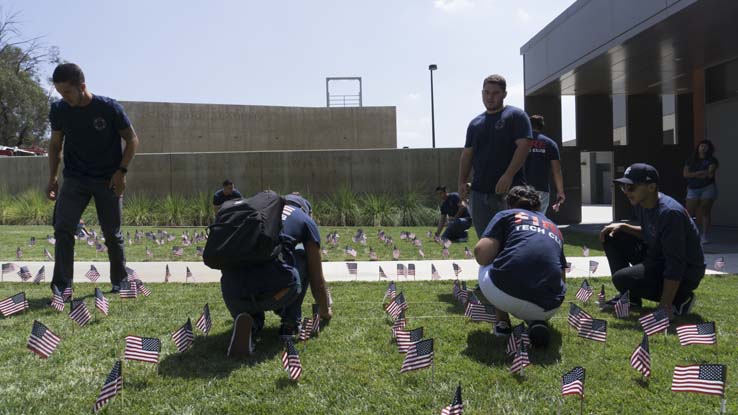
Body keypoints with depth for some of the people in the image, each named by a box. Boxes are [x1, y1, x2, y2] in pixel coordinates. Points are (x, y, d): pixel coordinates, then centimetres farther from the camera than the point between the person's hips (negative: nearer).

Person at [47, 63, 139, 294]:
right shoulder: (59, 110, -3)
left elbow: (132, 140, -4)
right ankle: (62, 286, -4)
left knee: (112, 234, 5)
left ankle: (119, 282, 21)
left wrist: (121, 171, -14)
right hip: (75, 179, 3)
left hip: (108, 180, -2)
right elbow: (55, 144, 11)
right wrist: (52, 177, 4)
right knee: (63, 228, -11)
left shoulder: (110, 108, -14)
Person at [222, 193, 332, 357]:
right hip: (274, 291, -3)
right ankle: (290, 323, 21)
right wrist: (325, 312, 46)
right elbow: (317, 281, 24)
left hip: (233, 295, 3)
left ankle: (251, 322, 4)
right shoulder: (306, 220, 19)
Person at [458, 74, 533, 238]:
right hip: (479, 191, 6)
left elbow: (524, 145, -10)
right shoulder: (475, 123, 18)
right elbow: (467, 154, 19)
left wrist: (508, 175, -20)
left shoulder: (516, 115, 0)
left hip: (510, 189, -5)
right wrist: (462, 181, 6)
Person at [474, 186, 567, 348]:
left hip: (505, 294, -3)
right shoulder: (555, 229, 29)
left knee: (484, 269, 31)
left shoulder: (506, 215, 16)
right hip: (547, 308, 3)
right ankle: (537, 321, 8)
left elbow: (481, 254, 2)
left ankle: (502, 322, 17)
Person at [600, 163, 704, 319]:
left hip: (685, 272, -9)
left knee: (621, 279, -25)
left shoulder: (670, 213, -30)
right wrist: (622, 227, -2)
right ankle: (630, 297, 9)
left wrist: (665, 307, -30)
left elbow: (676, 267, -30)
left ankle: (680, 298, -4)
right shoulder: (641, 203, -3)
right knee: (612, 236, 3)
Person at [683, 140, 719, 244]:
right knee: (689, 213, -3)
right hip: (693, 190, 3)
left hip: (708, 188, -3)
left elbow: (710, 174, -12)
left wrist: (694, 174, -6)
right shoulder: (691, 161, 11)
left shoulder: (712, 160, 2)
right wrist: (701, 172, -11)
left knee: (705, 212, -7)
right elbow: (686, 174, -3)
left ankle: (704, 236, -2)